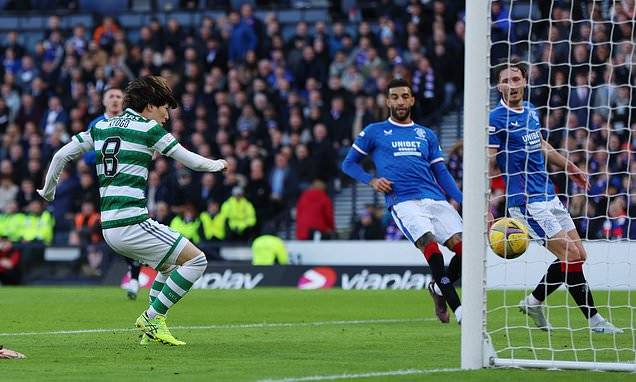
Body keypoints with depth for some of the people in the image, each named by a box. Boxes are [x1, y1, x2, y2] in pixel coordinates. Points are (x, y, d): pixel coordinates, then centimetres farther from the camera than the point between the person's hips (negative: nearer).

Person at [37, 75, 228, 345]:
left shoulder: (101, 127, 15)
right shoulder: (149, 128, -3)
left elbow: (61, 156, 16)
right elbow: (191, 161, 1)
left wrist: (47, 191, 30)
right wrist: (216, 164, 21)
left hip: (109, 227, 8)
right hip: (132, 223, -8)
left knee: (170, 261, 26)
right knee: (196, 260, -3)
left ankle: (153, 327, 16)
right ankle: (151, 318, -4)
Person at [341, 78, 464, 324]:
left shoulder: (426, 135, 24)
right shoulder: (374, 132, 15)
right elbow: (349, 164, 18)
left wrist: (462, 200, 10)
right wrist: (372, 181, 0)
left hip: (435, 200, 4)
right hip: (403, 202, -4)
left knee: (463, 246, -15)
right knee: (430, 245, -28)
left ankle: (439, 288, 15)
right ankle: (458, 309, -27)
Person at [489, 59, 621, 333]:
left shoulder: (531, 111, 10)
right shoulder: (496, 119, -13)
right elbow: (487, 164, -17)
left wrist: (569, 168, 33)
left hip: (548, 195, 8)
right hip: (527, 202, -8)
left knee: (577, 255, 7)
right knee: (570, 255, -12)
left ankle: (534, 302, 20)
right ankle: (593, 319, -3)